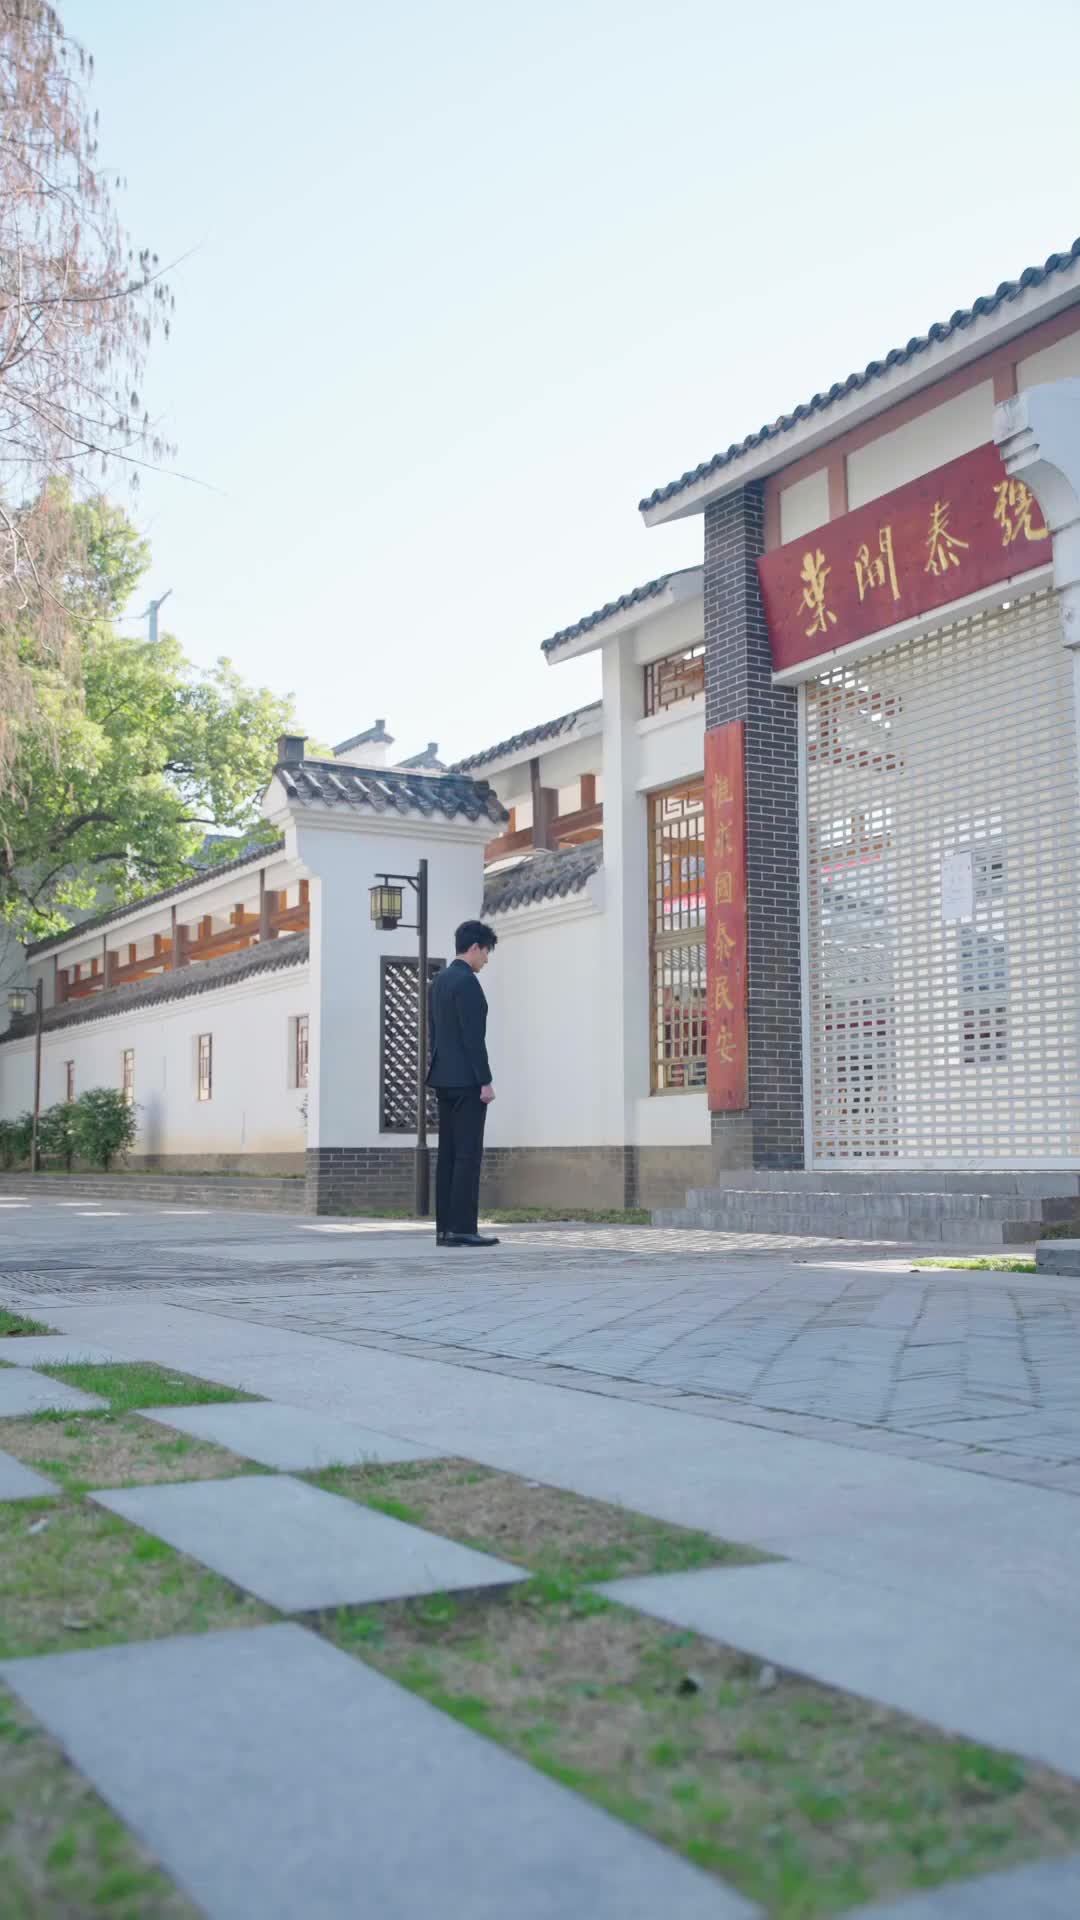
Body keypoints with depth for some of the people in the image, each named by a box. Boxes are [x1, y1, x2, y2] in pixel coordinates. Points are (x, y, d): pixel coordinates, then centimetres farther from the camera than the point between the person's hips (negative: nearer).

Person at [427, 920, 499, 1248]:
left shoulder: (439, 980, 15)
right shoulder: (466, 981, -15)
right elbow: (473, 1036, -19)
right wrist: (486, 1082, -17)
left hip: (445, 1078, 10)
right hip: (466, 1079, -9)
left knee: (449, 1154, 7)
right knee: (468, 1153, -8)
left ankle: (446, 1228, 6)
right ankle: (462, 1227, -9)